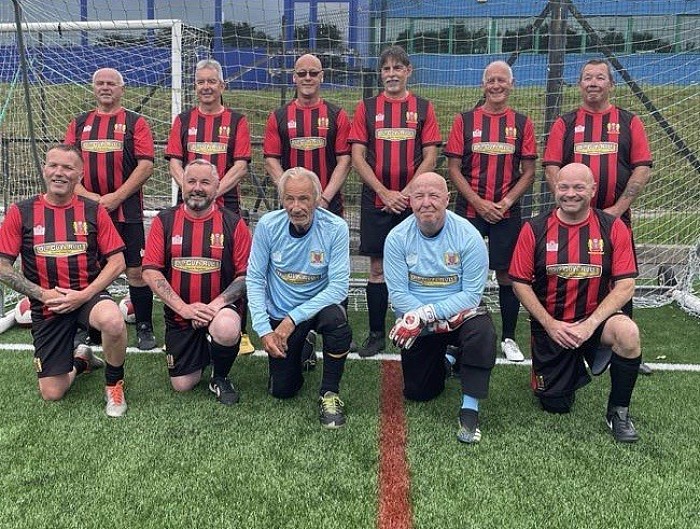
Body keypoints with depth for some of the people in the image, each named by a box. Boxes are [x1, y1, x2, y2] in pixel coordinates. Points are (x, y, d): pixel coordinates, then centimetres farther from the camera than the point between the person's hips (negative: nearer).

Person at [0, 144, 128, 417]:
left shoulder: (94, 211, -1)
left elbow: (117, 262, -4)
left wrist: (84, 295, -15)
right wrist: (43, 294, -11)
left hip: (89, 296, -1)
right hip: (47, 307, 2)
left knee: (113, 322, -38)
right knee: (52, 394, 0)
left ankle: (114, 382, -8)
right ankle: (81, 361, 36)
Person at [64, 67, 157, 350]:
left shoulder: (135, 122, 4)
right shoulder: (79, 124, 15)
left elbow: (146, 165, -6)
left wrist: (116, 197, -13)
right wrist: (87, 196, -9)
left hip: (127, 211, -3)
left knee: (136, 270, -1)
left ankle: (144, 328, 10)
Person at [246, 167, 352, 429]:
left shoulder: (335, 228, -21)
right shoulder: (268, 225, -15)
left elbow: (339, 286, -22)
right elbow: (254, 279, -8)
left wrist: (294, 318, -28)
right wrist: (263, 329, -17)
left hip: (319, 305, -2)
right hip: (279, 313, 2)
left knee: (336, 318, -37)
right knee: (281, 390, 3)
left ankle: (329, 393, -13)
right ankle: (302, 351, 37)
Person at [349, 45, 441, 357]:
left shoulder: (423, 108, 6)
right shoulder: (367, 108, 7)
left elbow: (430, 158, 1)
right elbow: (357, 157, 0)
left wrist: (405, 193, -10)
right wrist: (385, 193, -9)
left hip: (413, 201, 0)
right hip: (376, 201, 1)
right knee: (378, 268, 6)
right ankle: (376, 334, 16)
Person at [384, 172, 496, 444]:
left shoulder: (468, 236, -17)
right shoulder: (397, 238, -12)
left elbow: (472, 294, -19)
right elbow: (398, 293, -14)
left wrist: (426, 313, -29)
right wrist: (440, 320, -25)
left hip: (460, 311, -2)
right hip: (418, 321, 2)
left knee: (482, 329, -36)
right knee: (417, 392, 5)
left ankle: (470, 409, -21)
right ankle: (442, 358, 38)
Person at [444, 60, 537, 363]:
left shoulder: (522, 123, 6)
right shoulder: (464, 120, 3)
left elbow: (529, 172, 6)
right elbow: (453, 168, 0)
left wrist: (506, 201, -8)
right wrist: (479, 202, -9)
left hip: (507, 212, 1)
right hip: (469, 210, 0)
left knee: (507, 275, 5)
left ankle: (508, 338, 19)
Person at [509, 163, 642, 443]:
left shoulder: (613, 228, -6)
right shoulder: (534, 229, -6)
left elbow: (625, 285, -10)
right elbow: (520, 283, -4)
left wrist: (590, 324, -20)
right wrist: (550, 324, -13)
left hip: (595, 318, 0)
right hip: (550, 325, 0)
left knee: (627, 333, -34)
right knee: (556, 406, 1)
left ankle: (618, 411, -9)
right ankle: (574, 366, 37)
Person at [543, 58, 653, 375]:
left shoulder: (629, 122, 8)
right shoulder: (565, 123, 8)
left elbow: (643, 169, 1)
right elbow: (551, 168, 0)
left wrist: (617, 209, -9)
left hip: (617, 217, 0)